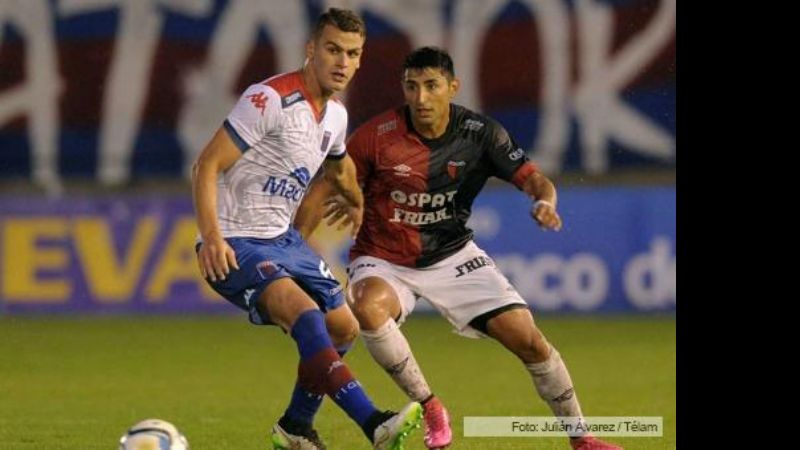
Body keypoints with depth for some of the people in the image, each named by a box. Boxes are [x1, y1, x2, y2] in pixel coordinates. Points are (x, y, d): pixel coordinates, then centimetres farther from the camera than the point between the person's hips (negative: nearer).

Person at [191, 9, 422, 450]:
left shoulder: (336, 115, 7)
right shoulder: (271, 99, -20)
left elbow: (338, 167, 31)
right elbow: (207, 165, -21)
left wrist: (363, 210, 45)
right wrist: (211, 237, -32)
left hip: (281, 238, 9)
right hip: (235, 245, -9)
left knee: (343, 328, 12)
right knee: (305, 313, -29)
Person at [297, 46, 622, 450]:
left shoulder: (480, 133, -12)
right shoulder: (378, 135, -18)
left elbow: (535, 181, -11)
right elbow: (325, 188, -10)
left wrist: (544, 201, -36)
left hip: (452, 256, 2)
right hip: (385, 261, -2)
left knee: (529, 341, -8)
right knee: (368, 308, -37)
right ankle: (428, 408, -18)